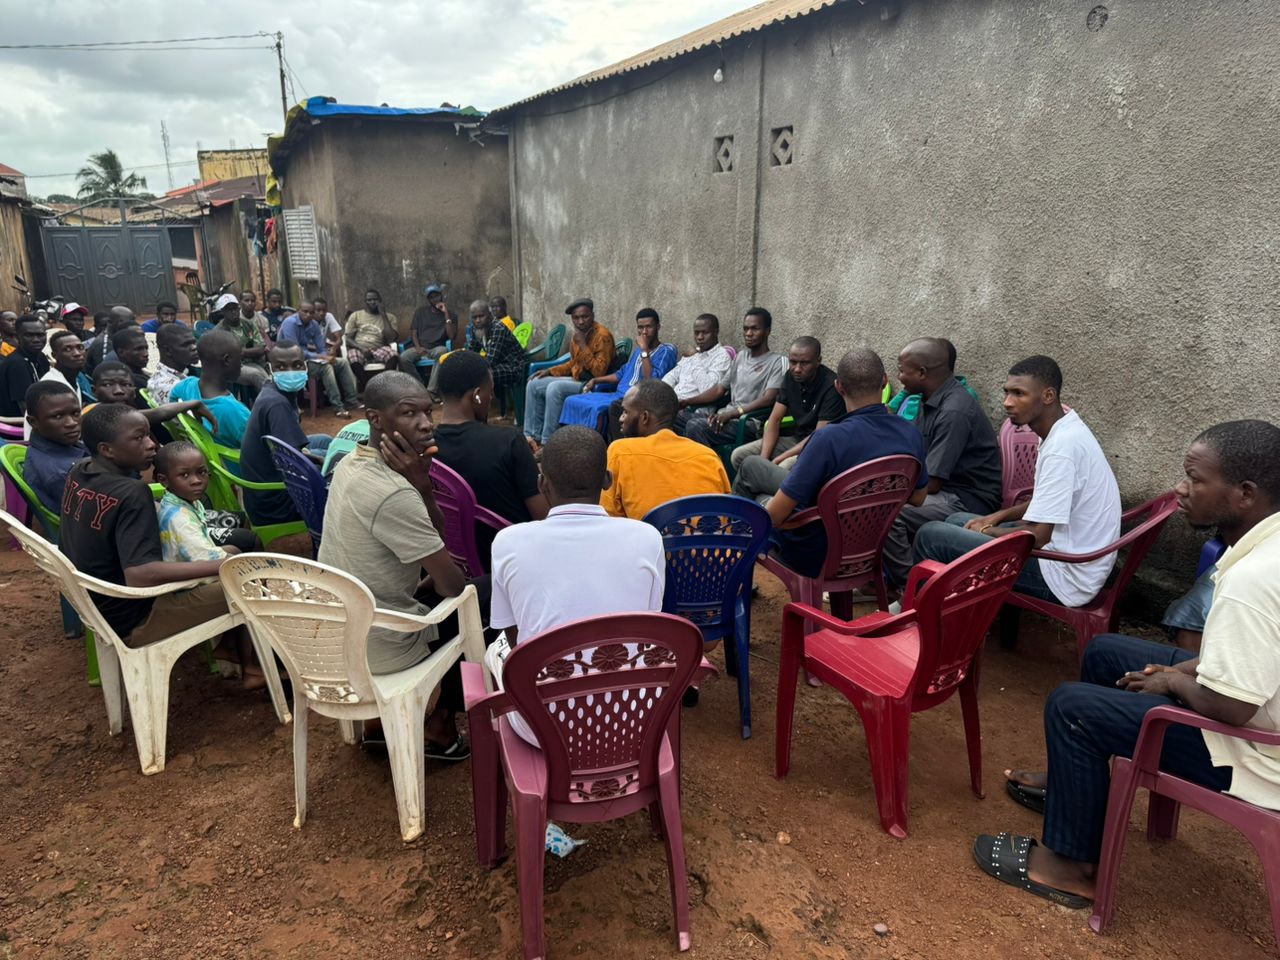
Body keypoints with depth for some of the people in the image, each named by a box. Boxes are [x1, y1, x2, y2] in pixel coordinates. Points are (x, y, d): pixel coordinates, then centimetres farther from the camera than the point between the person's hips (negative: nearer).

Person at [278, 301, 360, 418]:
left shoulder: (314, 325, 1)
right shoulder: (290, 323, -21)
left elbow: (322, 349, 2)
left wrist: (327, 356, -22)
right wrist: (320, 357, -28)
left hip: (308, 357, 8)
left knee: (342, 362, 1)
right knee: (325, 367, -30)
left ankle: (352, 400, 1)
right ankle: (338, 407, -28)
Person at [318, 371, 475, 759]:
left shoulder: (351, 463, -1)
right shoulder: (393, 494, -30)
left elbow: (431, 539, 5)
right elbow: (454, 587, -23)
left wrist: (421, 482, -12)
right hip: (379, 646, -8)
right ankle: (440, 727, 29)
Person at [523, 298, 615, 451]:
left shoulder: (602, 335, -17)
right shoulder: (579, 334, 8)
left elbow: (599, 372, -24)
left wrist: (582, 345, -23)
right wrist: (550, 370, 9)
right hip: (576, 379, 9)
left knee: (554, 388, -31)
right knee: (533, 384, 1)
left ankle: (548, 442, -23)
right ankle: (533, 436, 1)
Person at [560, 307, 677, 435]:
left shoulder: (666, 351, -6)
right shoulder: (639, 349, 19)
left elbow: (652, 382, -20)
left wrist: (644, 350, -18)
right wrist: (595, 380, 18)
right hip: (618, 394, 9)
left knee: (596, 408, -33)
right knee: (572, 401, -4)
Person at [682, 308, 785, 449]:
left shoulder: (777, 362, -1)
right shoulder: (740, 357, 22)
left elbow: (768, 400, -13)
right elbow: (719, 389, 19)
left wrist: (731, 414, -22)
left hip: (750, 423, -7)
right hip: (727, 416, 7)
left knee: (696, 427, -30)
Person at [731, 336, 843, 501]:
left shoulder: (831, 386, -22)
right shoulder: (791, 377, -1)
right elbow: (775, 419, 2)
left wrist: (778, 459, -22)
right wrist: (763, 459, -12)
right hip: (795, 438, 7)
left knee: (782, 469, -34)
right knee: (738, 456, -5)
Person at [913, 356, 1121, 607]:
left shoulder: (1061, 448, -25)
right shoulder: (1066, 430, 6)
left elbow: (1036, 537, -26)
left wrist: (987, 531, -8)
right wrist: (999, 517, 9)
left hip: (1064, 577, -10)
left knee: (931, 535, -10)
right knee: (956, 521, 19)